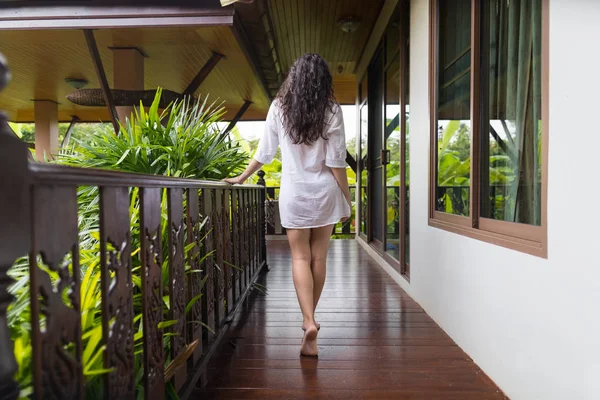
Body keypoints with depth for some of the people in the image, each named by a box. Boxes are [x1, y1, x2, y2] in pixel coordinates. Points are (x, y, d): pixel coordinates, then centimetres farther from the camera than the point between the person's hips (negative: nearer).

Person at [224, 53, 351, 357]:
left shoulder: (279, 108, -1)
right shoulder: (331, 110, -3)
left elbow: (264, 153, 3)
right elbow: (336, 161, -6)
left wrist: (241, 178, 17)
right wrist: (347, 198, 2)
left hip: (294, 191, 0)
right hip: (325, 190, 1)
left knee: (300, 257, 6)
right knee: (319, 257, 11)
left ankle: (309, 321, -7)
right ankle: (310, 318, 26)